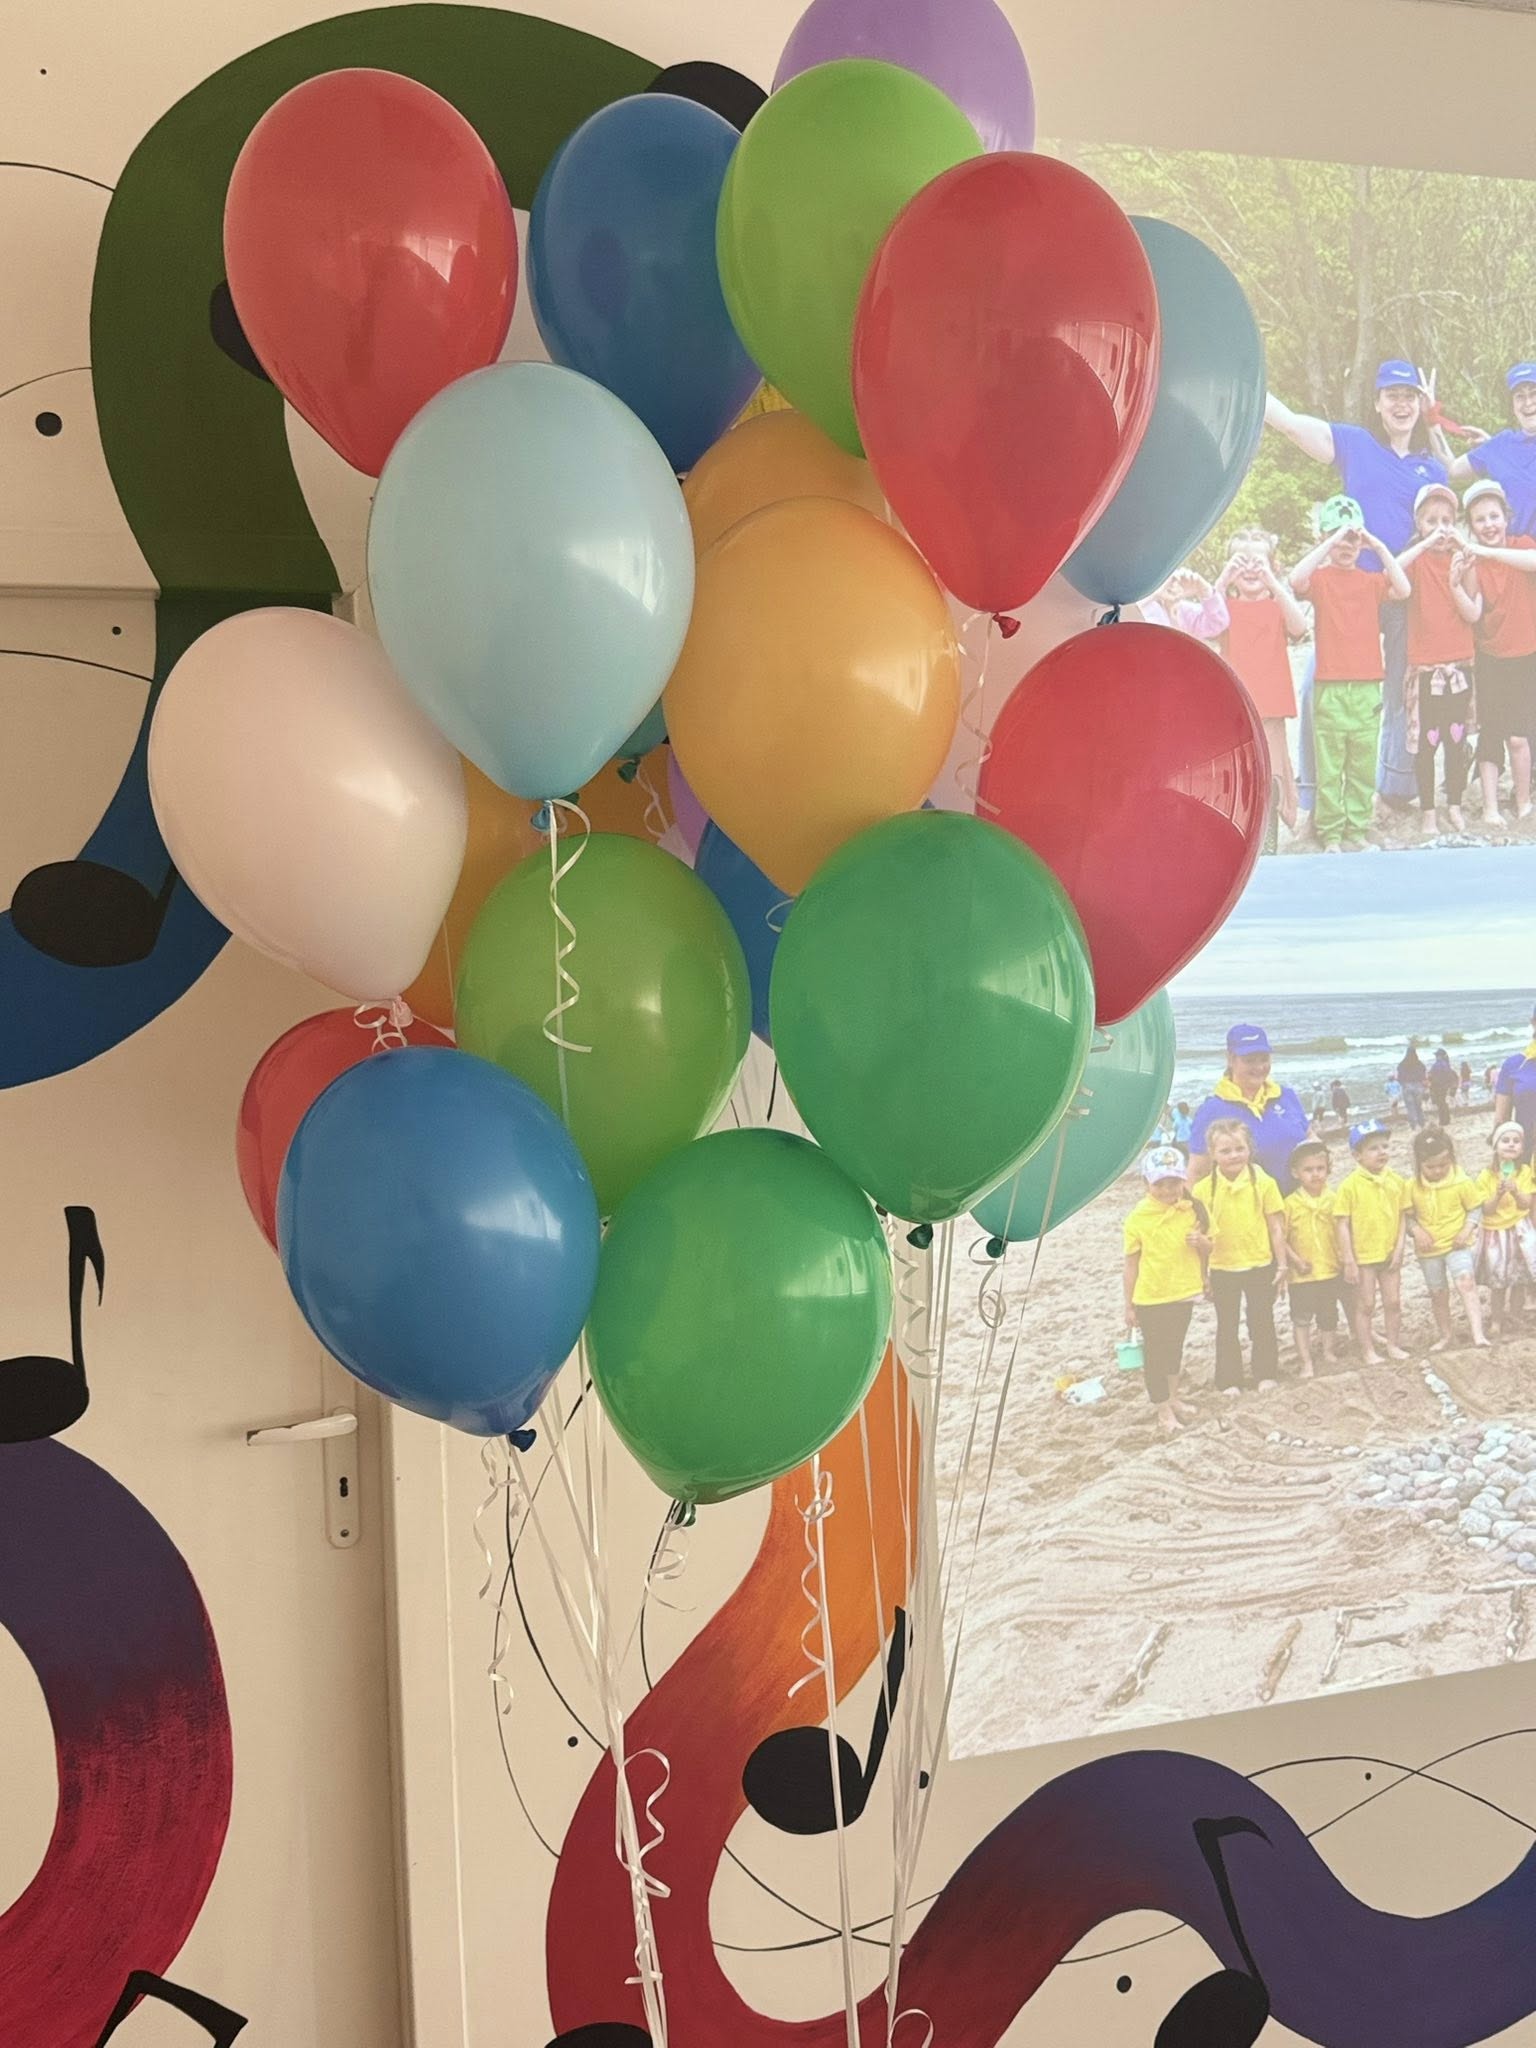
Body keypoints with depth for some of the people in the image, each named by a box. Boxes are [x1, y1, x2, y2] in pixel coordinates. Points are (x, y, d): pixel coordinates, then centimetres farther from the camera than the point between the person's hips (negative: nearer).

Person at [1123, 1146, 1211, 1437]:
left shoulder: (1192, 1211, -5)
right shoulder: (1137, 1218, -13)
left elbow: (1207, 1250, 7)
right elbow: (1131, 1263, -7)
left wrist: (1202, 1243, -18)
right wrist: (1128, 1305, -5)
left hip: (1184, 1293, 3)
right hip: (1150, 1297, -3)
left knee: (1175, 1347, 20)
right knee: (1154, 1352, 5)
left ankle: (1173, 1397, 37)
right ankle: (1162, 1409, 17)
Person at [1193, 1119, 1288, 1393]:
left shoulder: (1263, 1183, -8)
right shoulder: (1203, 1190, -8)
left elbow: (1276, 1227, -3)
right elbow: (1199, 1233, -2)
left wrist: (1282, 1265, -2)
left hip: (1260, 1266, 0)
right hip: (1222, 1269, 0)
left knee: (1262, 1322, 13)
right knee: (1227, 1326, 11)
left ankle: (1265, 1374, 27)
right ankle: (1229, 1381, 20)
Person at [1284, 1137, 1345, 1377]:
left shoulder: (1333, 1200, -1)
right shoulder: (1291, 1204, -11)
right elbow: (1281, 1238, -9)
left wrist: (1344, 1258, -1)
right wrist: (1296, 1260, -16)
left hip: (1330, 1270, 3)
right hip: (1302, 1274, -3)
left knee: (1328, 1316, 17)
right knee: (1301, 1318, 0)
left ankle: (1328, 1351, 35)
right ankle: (1307, 1362, 7)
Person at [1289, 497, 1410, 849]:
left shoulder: (1371, 580, 11)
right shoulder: (1320, 577, 3)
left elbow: (1402, 590, -8)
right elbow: (1297, 580, -20)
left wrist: (1379, 548, -9)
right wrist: (1330, 544, -18)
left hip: (1367, 687, 3)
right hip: (1329, 687, -3)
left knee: (1364, 766, 6)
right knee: (1329, 769, -2)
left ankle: (1357, 831, 13)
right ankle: (1329, 835, 3)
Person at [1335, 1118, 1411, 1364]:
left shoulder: (1396, 1182, -1)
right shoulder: (1349, 1185, -14)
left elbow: (1402, 1217, 5)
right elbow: (1342, 1224, -12)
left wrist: (1399, 1249, -3)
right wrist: (1348, 1261, -13)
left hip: (1389, 1255, 4)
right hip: (1362, 1256, -4)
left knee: (1393, 1302, 13)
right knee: (1365, 1305, 6)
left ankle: (1393, 1345, 28)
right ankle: (1368, 1351, 17)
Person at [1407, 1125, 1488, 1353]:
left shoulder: (1461, 1182, -12)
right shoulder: (1413, 1186, -7)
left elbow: (1475, 1208, -3)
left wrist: (1467, 1230, -17)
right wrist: (1417, 1230, -17)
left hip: (1458, 1245, -3)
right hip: (1429, 1249, 3)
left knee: (1466, 1283, -22)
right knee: (1438, 1293, 15)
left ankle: (1478, 1333, -26)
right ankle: (1445, 1335, 33)